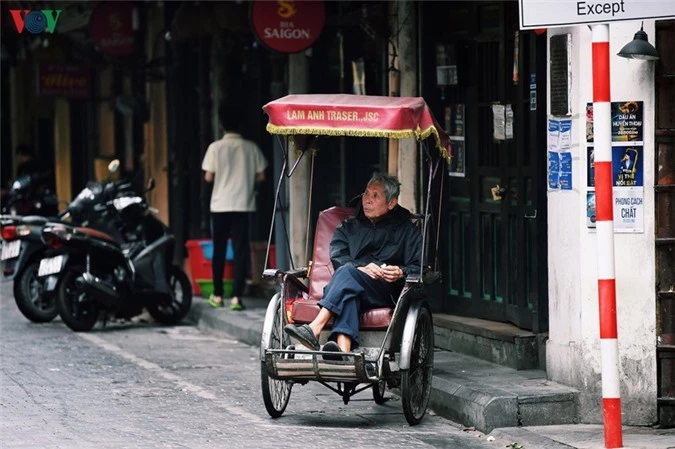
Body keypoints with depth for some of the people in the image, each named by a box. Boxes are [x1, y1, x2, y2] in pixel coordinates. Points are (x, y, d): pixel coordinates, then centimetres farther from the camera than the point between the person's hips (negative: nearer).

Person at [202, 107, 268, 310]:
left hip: (220, 205, 0)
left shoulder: (216, 147, -5)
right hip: (243, 204, 0)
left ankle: (218, 295, 14)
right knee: (240, 251, 0)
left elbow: (208, 177, -5)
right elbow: (261, 176, 2)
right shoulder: (251, 147, -1)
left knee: (219, 250, 11)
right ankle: (236, 296, -8)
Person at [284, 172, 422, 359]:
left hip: (387, 291, -2)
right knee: (347, 296, -38)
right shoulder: (348, 227, 27)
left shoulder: (407, 230, 20)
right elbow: (337, 257, 8)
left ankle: (314, 330, -49)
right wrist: (361, 268, -13)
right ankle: (343, 349, -64)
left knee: (346, 272, -33)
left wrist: (401, 273, -15)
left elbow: (418, 268, 9)